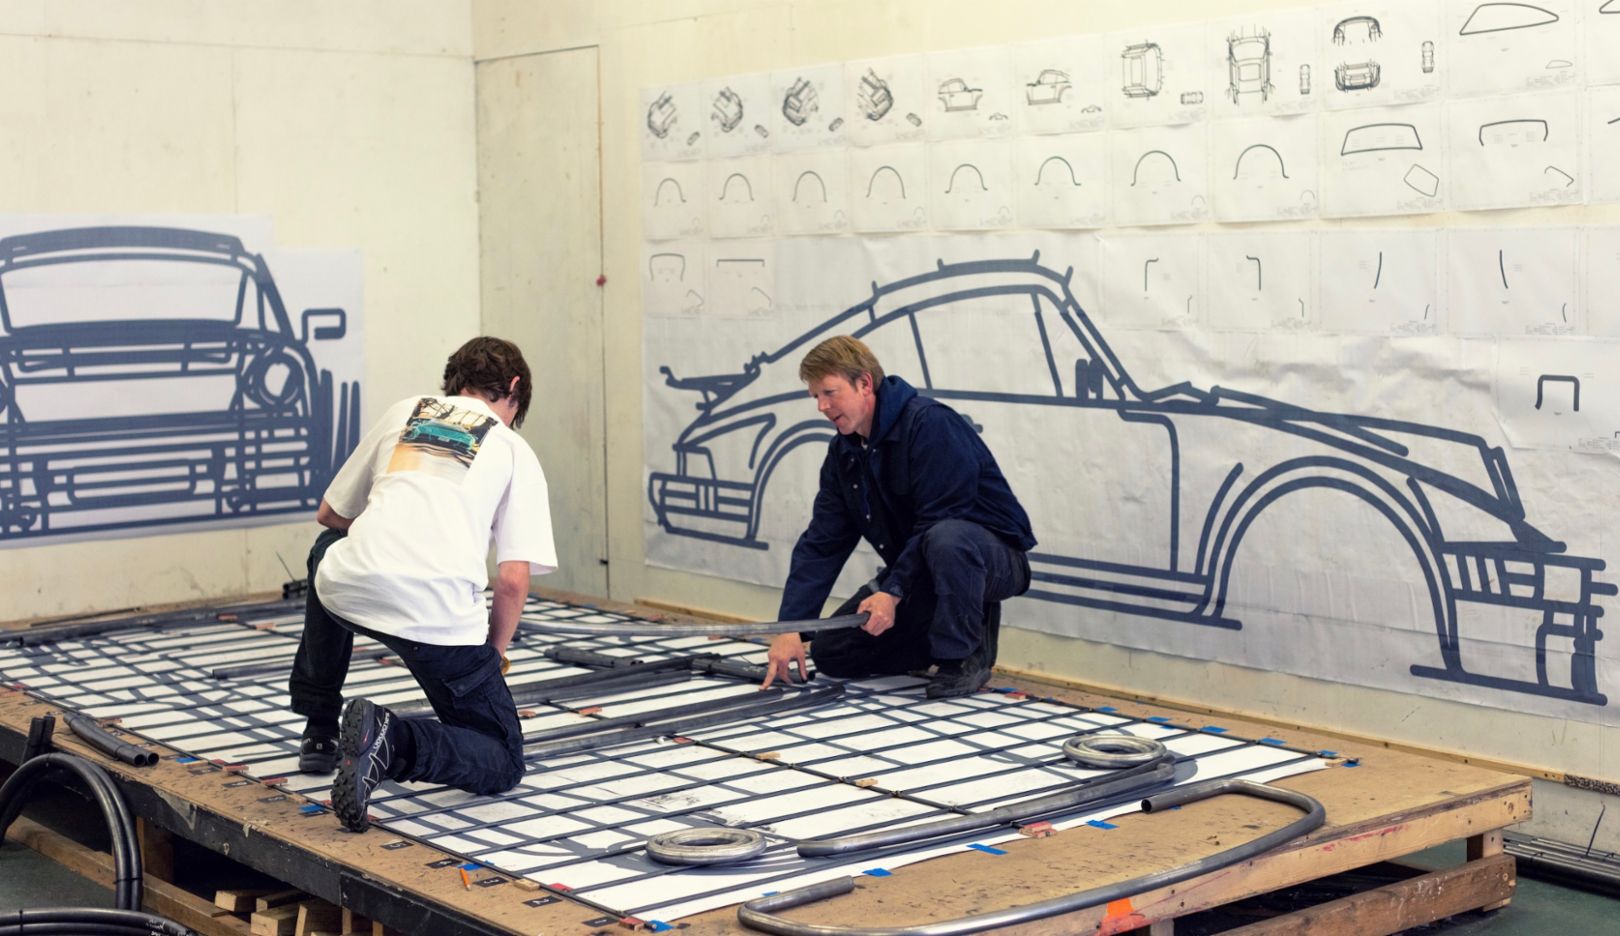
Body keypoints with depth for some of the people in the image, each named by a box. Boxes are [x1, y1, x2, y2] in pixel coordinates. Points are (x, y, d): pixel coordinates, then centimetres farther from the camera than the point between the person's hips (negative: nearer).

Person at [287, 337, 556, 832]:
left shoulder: (405, 412, 26)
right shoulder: (515, 452, 16)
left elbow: (330, 514, 33)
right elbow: (513, 580, 6)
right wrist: (493, 653, 22)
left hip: (351, 587, 4)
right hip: (439, 615, -3)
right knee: (502, 763, 11)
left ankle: (320, 733, 39)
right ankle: (395, 743, -20)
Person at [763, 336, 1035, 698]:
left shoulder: (930, 424, -23)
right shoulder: (843, 452, 2)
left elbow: (938, 522, -28)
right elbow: (822, 543, -2)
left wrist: (894, 592, -28)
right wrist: (790, 627, -12)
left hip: (993, 556, -8)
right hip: (917, 570, 8)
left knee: (945, 540, -42)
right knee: (830, 651, 0)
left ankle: (965, 656, -18)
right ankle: (953, 632, 11)